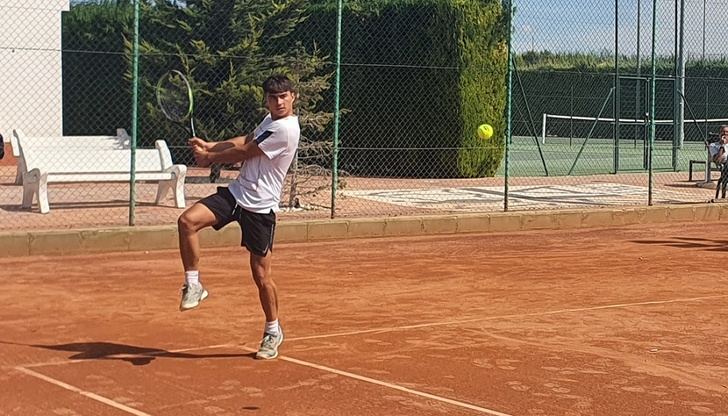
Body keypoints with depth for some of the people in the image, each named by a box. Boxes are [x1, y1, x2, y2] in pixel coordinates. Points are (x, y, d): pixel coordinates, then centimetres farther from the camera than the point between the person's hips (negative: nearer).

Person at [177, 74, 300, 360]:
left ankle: (273, 331, 22)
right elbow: (245, 141, 21)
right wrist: (210, 146, 8)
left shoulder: (285, 129, -19)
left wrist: (210, 159, 1)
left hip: (260, 207, -7)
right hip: (236, 193, 7)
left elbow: (243, 153, -13)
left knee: (261, 275, 0)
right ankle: (193, 285, -4)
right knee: (187, 221, -18)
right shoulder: (270, 120, 11)